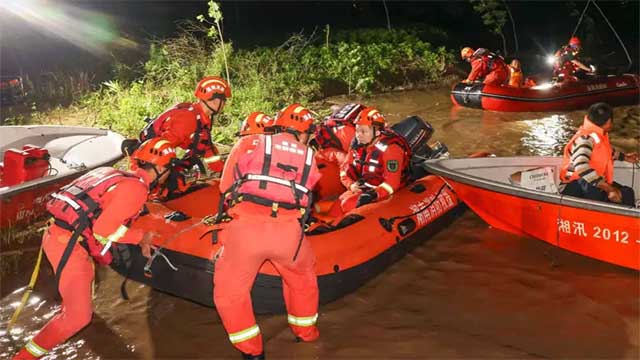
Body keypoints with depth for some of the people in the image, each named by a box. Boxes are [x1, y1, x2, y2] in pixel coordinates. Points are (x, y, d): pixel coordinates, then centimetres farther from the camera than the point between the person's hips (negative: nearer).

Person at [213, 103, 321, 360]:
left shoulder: (250, 144, 16)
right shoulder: (308, 157, 22)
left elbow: (226, 186, 21)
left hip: (245, 227, -2)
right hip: (288, 230, 3)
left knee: (229, 291, 18)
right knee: (302, 277, 32)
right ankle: (305, 330, 46)